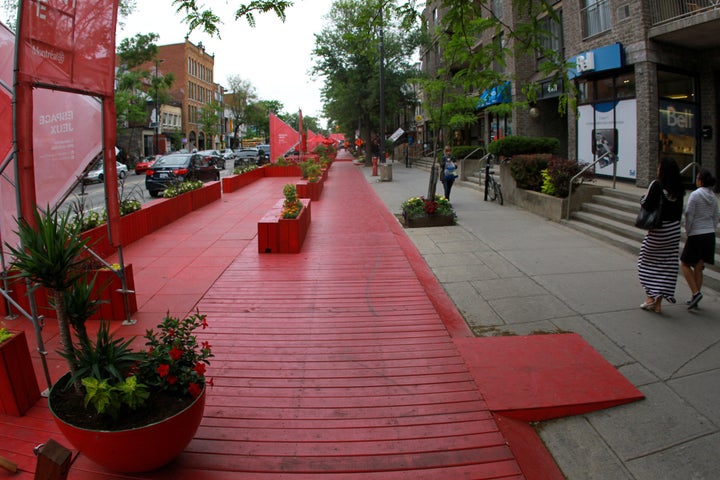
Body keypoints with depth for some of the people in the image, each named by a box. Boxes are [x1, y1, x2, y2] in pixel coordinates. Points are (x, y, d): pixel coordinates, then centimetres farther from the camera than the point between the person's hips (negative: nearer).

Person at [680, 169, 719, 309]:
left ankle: (696, 292, -7)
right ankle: (695, 298, 15)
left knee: (685, 264, 6)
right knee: (698, 267, 11)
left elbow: (689, 215, -13)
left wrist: (688, 232, -2)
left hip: (696, 235, -6)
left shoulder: (695, 195, -12)